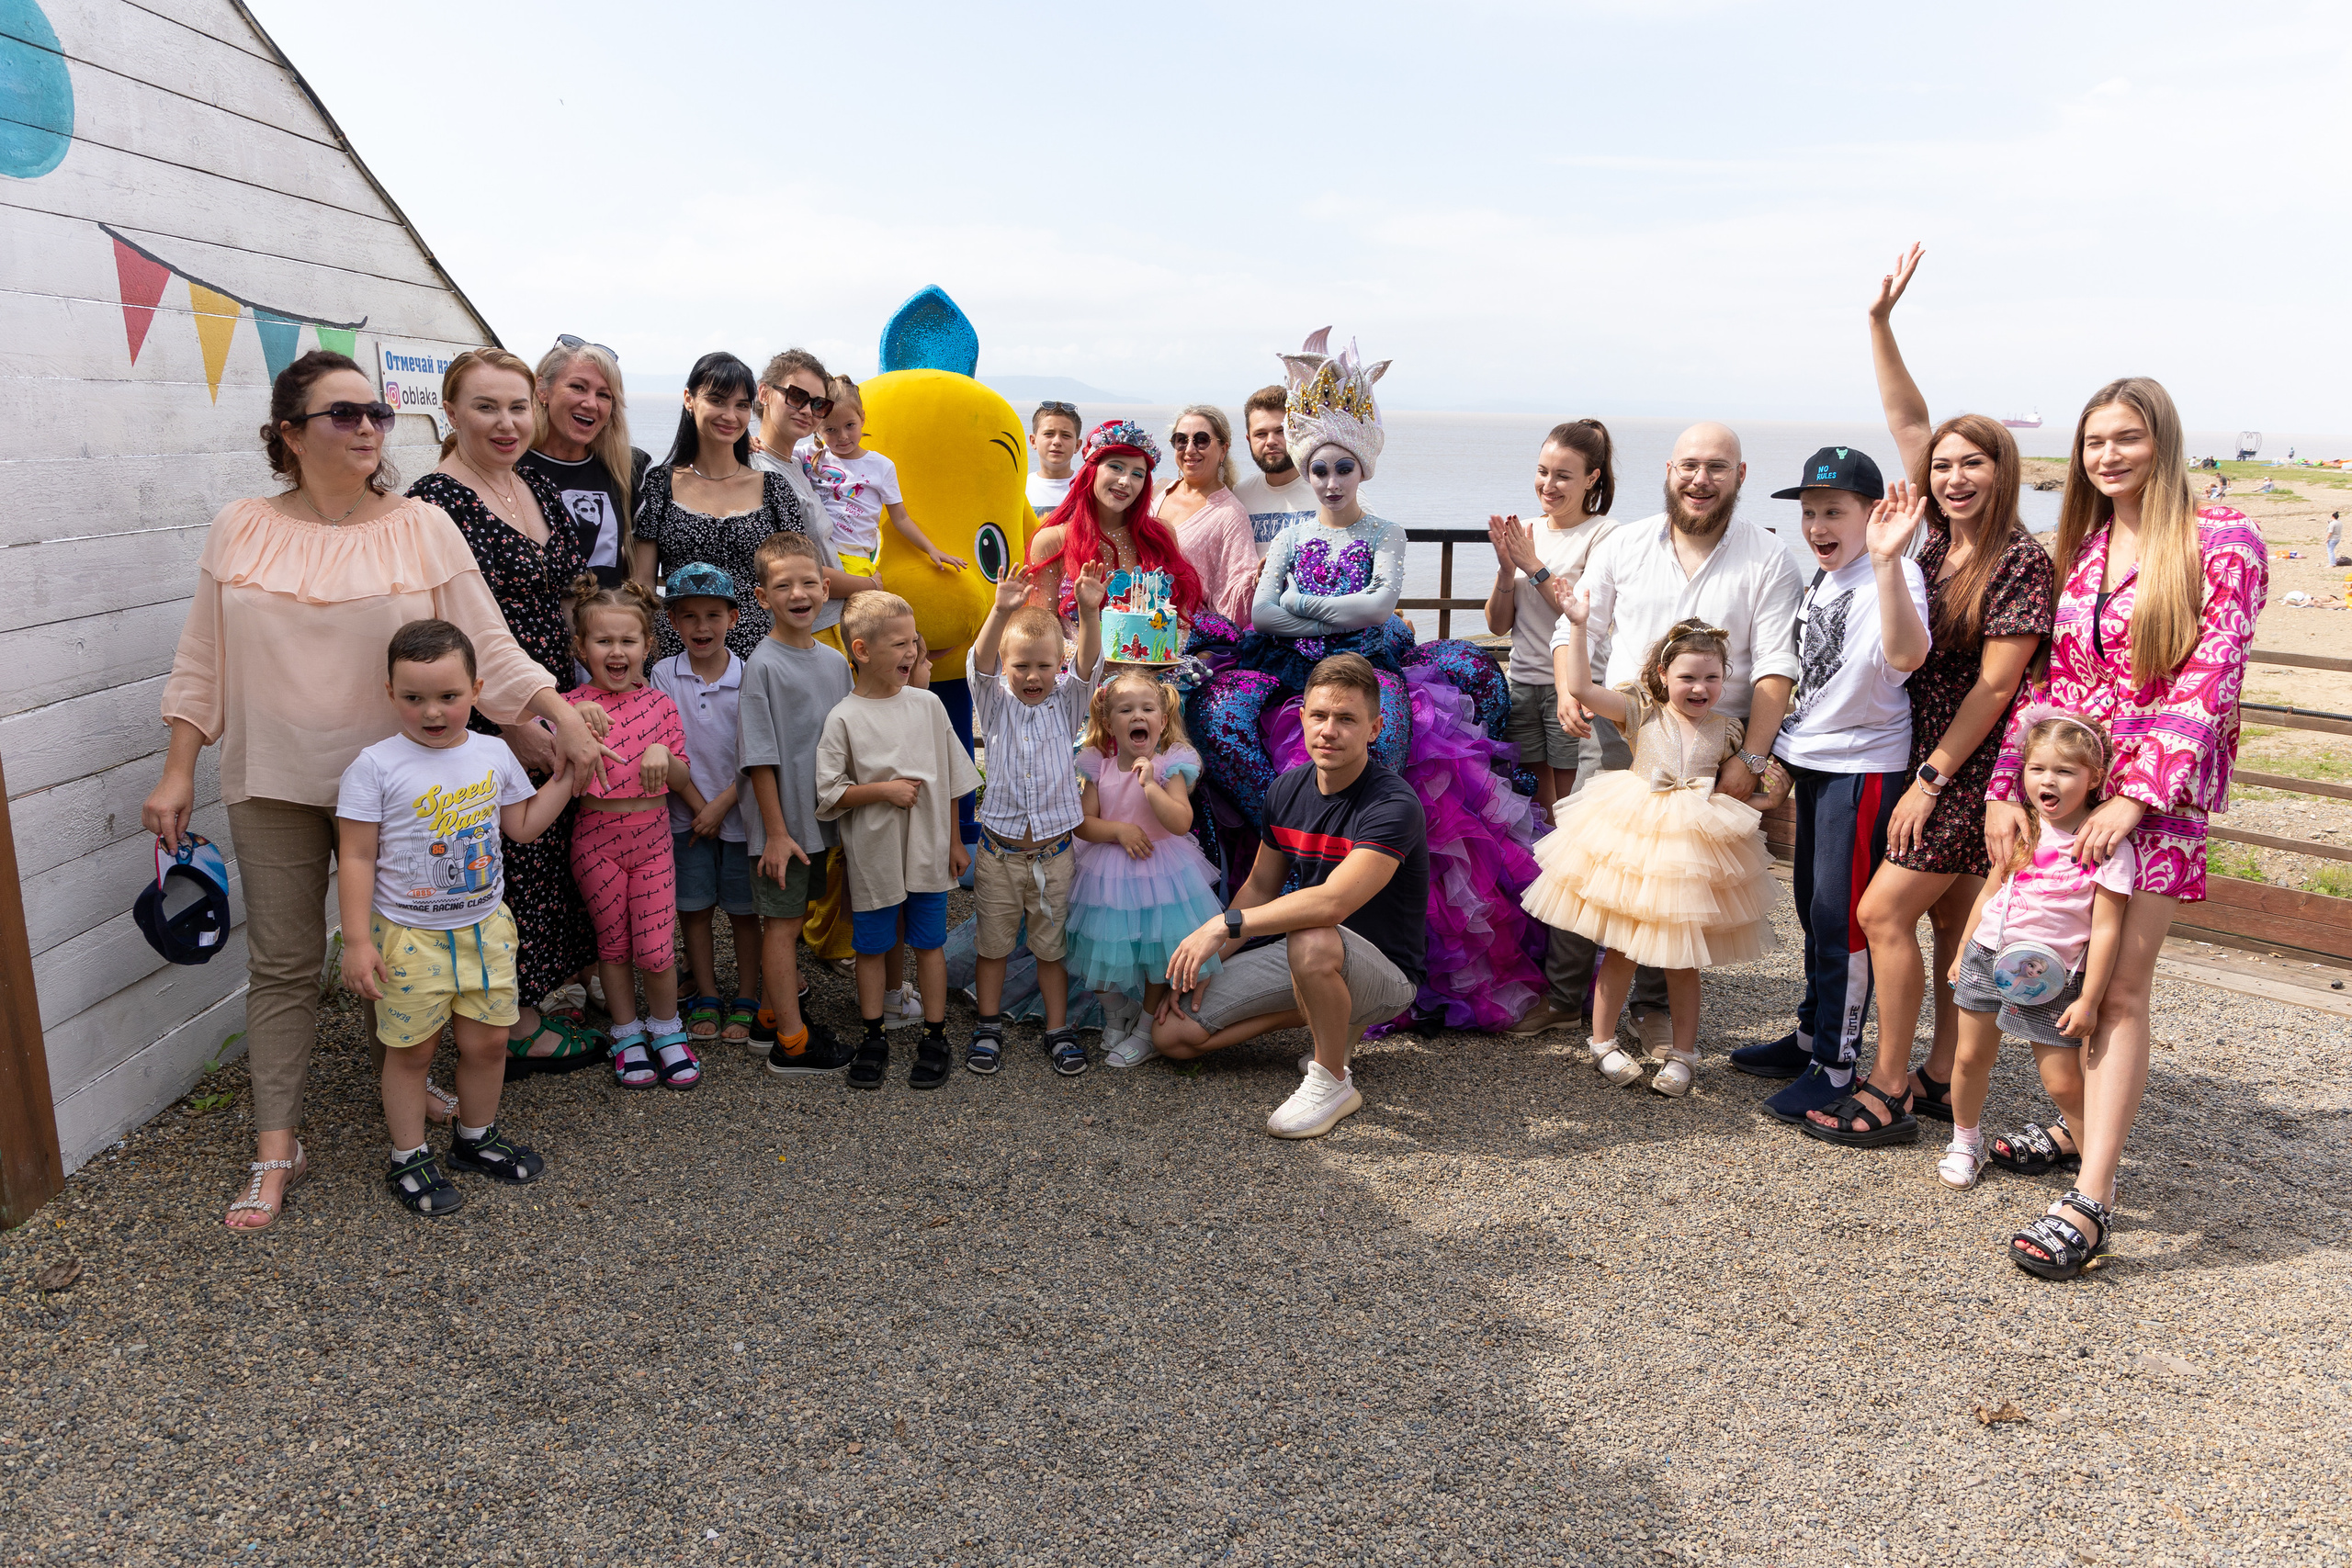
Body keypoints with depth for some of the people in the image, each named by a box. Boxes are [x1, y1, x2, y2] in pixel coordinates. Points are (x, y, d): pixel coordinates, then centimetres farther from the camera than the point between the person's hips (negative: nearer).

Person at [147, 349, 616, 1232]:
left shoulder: (424, 528, -3)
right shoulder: (240, 531, 1)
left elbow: (486, 645, -5)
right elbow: (202, 663, 5)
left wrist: (562, 716, -15)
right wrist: (178, 773, 2)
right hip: (275, 784, 0)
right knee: (282, 962, 5)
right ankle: (276, 1147, 13)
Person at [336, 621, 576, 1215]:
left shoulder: (493, 754, 1)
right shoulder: (376, 766, -13)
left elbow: (523, 826, 13)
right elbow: (356, 858, -11)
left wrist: (565, 774, 4)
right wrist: (357, 940, -14)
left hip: (485, 927, 4)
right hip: (409, 936, -4)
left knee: (488, 1039, 12)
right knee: (411, 1049, 6)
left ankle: (477, 1137, 34)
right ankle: (409, 1157, 23)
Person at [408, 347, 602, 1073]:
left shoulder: (538, 487, 11)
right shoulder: (436, 500, -14)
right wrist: (510, 721, -20)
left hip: (552, 711, 8)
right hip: (487, 722, -8)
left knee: (550, 860, 14)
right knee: (507, 867, 1)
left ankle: (530, 1002, 28)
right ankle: (512, 1025, 15)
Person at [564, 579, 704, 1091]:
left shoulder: (659, 702, 2)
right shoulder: (573, 705, -5)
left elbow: (680, 778, 2)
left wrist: (662, 754, -17)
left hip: (652, 834, 1)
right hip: (597, 838, -1)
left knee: (656, 949, -1)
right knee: (613, 944, 11)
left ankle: (667, 1031, 22)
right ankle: (628, 1036, 28)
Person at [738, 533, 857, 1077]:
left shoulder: (835, 661, 5)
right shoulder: (763, 664, -13)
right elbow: (760, 758, -14)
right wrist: (776, 831, -16)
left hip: (821, 819, 6)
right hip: (780, 824, -6)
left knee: (794, 918, 16)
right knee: (782, 921, 1)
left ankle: (780, 1009, 29)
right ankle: (792, 1044, 8)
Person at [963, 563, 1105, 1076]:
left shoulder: (1066, 702, 0)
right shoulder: (994, 702, -3)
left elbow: (1088, 666, -17)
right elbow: (979, 664, -21)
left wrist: (1089, 612, -36)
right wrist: (1000, 612, -40)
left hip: (1053, 852, 0)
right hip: (999, 848, 0)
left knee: (1051, 944, 12)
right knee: (993, 942, 12)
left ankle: (1058, 1029, 24)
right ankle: (988, 1025, 27)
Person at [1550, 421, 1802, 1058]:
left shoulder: (1767, 560, -1)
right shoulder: (1621, 545, 5)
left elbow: (1775, 666, -6)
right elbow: (1579, 629, 9)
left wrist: (1750, 758, -13)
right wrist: (1568, 691, -11)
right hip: (1614, 736, 2)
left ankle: (1655, 1006, 24)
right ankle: (1560, 990, 24)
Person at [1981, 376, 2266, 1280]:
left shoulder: (2221, 544, -5)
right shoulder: (2079, 549, 12)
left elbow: (2206, 687, -11)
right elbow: (2043, 680, 9)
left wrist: (2134, 798, -19)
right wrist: (2004, 790, -1)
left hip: (2160, 791, -5)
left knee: (2118, 988, -10)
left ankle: (2090, 1201, -11)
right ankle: (2082, 1132, 28)